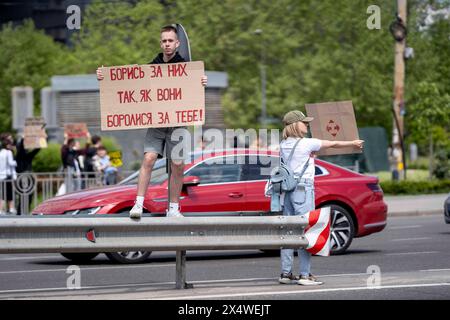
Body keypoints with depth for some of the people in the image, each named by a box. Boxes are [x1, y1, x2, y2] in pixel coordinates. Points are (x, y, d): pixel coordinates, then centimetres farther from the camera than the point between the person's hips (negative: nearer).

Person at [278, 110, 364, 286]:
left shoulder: (283, 145, 10)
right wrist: (353, 143, 17)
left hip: (287, 189, 7)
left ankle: (286, 273, 11)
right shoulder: (306, 143, -8)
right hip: (303, 189, -7)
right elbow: (333, 144, 4)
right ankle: (305, 274, -6)